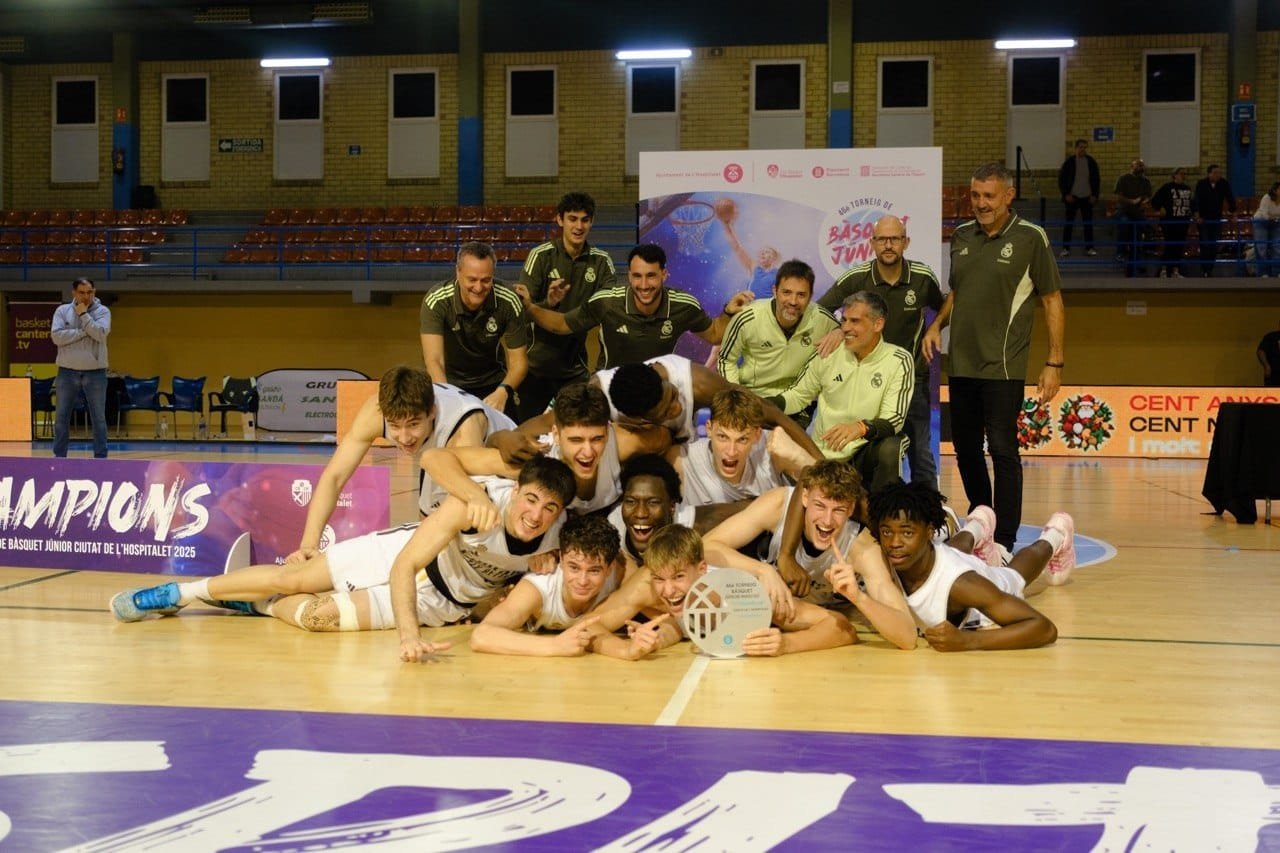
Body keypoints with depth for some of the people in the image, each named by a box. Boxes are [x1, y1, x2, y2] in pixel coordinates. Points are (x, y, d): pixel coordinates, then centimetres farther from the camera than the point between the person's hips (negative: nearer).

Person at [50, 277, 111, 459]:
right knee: (61, 418, 5)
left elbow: (100, 334, -17)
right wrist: (84, 331, -15)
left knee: (99, 418, 4)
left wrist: (84, 315, -15)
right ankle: (59, 457, 13)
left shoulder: (102, 311, -1)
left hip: (95, 372, -1)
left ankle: (101, 457, 11)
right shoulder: (62, 311, 1)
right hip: (67, 372, 1)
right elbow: (57, 336, -12)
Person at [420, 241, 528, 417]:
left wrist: (503, 392, -34)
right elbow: (434, 361, -31)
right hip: (448, 383, -1)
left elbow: (519, 360, -13)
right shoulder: (435, 302, -24)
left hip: (492, 383, 1)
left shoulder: (509, 302, -18)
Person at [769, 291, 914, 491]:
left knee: (890, 449, -34)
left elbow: (893, 420, -15)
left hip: (866, 449, -2)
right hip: (822, 451, 2)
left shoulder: (899, 361, -6)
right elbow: (798, 395, 15)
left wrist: (861, 428, -37)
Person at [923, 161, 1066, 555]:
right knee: (965, 446, 13)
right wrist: (937, 324, 4)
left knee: (1002, 449, -7)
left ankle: (1004, 538, -2)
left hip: (1003, 364, -6)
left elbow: (1052, 301, -3)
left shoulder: (1030, 238, -4)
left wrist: (1054, 362, -7)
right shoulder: (961, 237, 11)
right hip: (962, 362, 6)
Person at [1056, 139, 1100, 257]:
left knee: (1088, 223, 2)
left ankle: (1089, 248, 7)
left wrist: (1095, 195, 0)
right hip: (1072, 197, -2)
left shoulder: (1091, 162, 5)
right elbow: (1061, 179, 0)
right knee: (1068, 223, 0)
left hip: (1087, 197, 2)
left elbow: (1097, 180, 10)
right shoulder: (1069, 162, -2)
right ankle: (1066, 248, 5)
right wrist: (1066, 194, -8)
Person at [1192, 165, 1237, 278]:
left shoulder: (1224, 184, -5)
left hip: (1216, 219, 3)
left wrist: (1233, 213, -8)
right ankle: (1204, 270, -6)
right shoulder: (1201, 184, -12)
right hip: (1203, 219, -3)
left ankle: (1210, 268, 12)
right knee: (1205, 244, -10)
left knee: (1215, 245, 2)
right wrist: (1197, 215, -29)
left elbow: (1231, 199, -3)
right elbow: (1196, 199, -19)